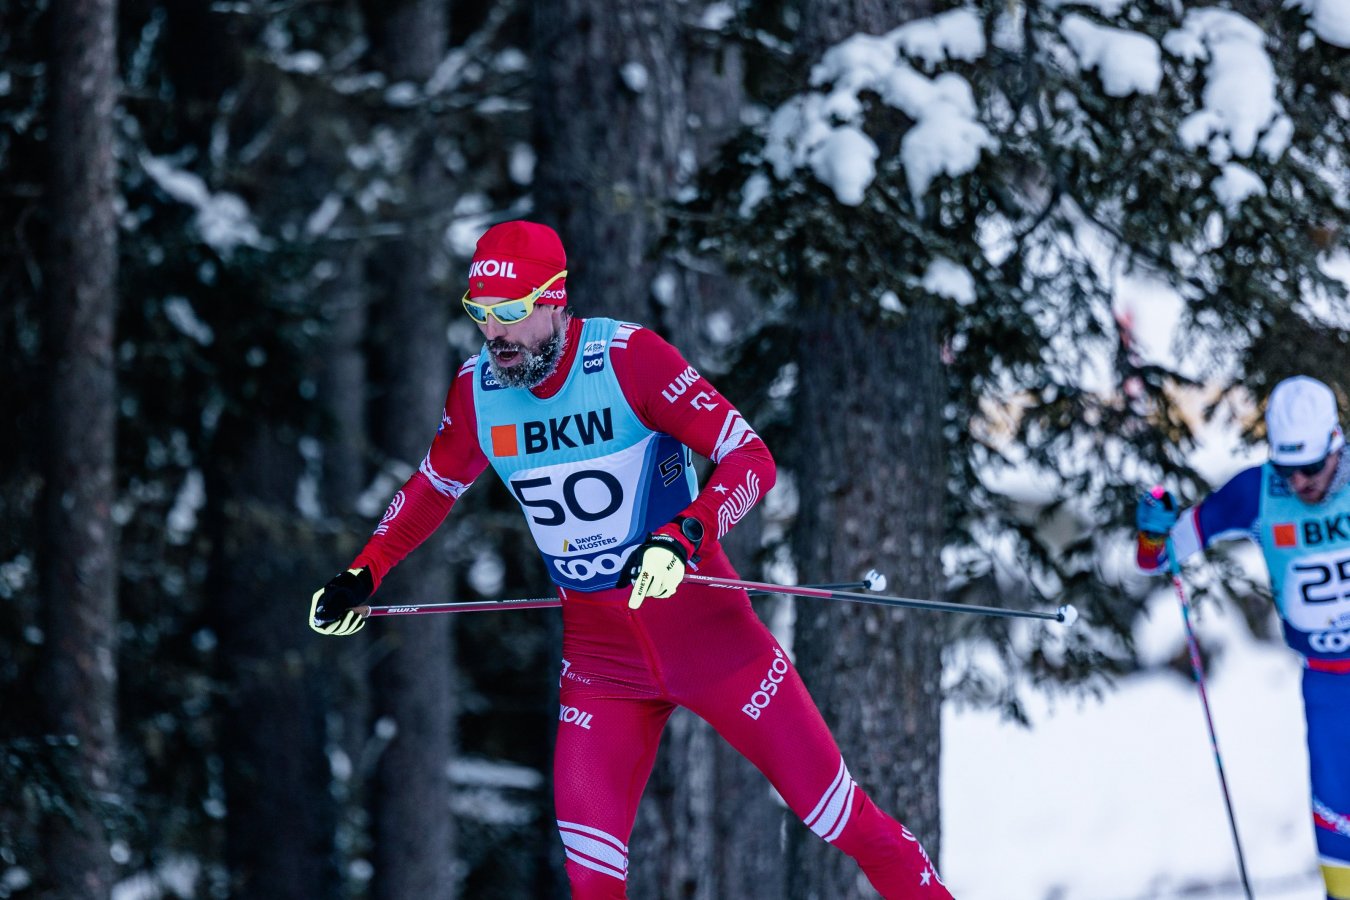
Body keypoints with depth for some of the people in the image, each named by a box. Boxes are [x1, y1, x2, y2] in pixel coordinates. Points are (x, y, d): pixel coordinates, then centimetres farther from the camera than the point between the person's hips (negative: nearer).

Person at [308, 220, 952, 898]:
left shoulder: (627, 357, -18)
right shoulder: (477, 390, -4)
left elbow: (751, 458, -20)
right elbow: (435, 485, 17)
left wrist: (683, 536, -35)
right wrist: (364, 573, 10)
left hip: (703, 626, -4)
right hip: (597, 653, 4)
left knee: (827, 800, 1)